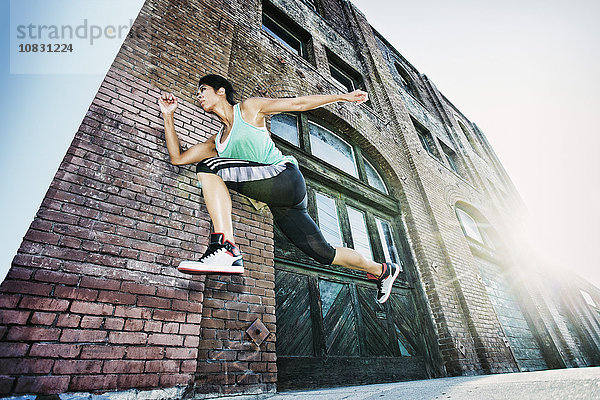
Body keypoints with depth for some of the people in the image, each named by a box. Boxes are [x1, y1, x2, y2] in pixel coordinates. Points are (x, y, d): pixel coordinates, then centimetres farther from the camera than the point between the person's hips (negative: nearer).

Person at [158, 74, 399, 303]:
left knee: (209, 167, -15)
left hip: (284, 176, -7)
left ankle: (226, 248, -25)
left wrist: (344, 97, 10)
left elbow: (298, 103, 9)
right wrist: (168, 115, 23)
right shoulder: (217, 142, 26)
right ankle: (382, 270, 30)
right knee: (323, 253, 9)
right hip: (279, 205, 7)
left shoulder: (248, 108, 9)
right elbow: (177, 158, 24)